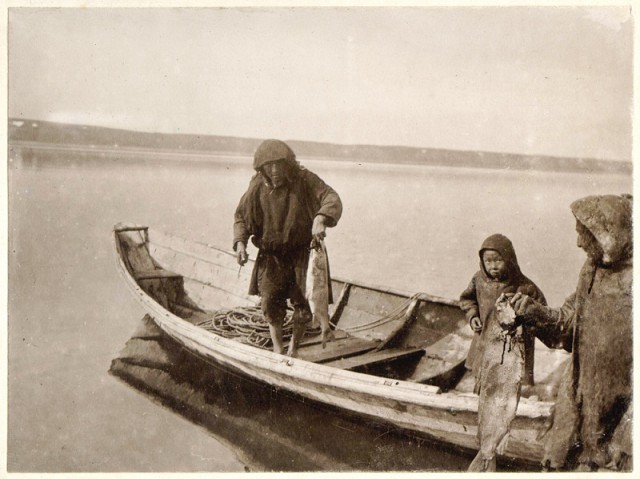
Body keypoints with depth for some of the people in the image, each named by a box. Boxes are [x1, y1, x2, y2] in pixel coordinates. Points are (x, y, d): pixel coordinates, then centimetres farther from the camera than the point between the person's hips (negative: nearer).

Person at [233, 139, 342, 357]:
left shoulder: (304, 180, -13)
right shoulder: (257, 188, -5)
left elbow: (331, 198, -24)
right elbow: (241, 217, 5)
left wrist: (320, 218, -44)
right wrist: (240, 243, -11)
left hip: (302, 252, -2)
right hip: (271, 255, 2)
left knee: (304, 304, 1)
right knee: (270, 302, 4)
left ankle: (294, 347, 29)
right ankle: (278, 350, 26)